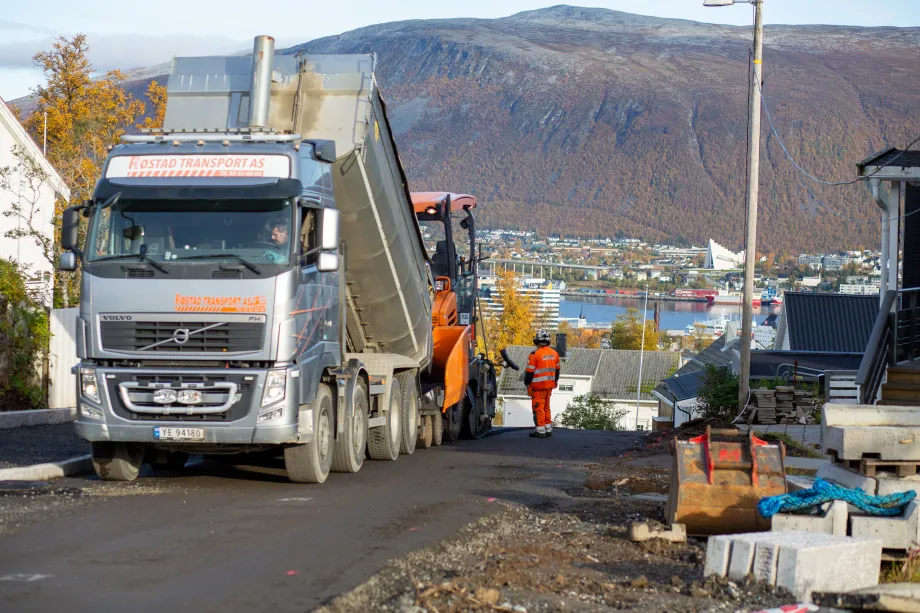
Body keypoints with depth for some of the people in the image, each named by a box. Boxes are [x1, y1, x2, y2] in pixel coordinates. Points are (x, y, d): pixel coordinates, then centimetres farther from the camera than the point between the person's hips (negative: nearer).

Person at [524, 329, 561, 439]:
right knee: (546, 407, 17)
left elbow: (530, 371, -13)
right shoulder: (554, 353, 6)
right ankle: (548, 429, 21)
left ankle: (540, 431, -2)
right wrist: (555, 381, 26)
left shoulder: (535, 354, -15)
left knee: (538, 407, -2)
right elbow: (557, 369, 15)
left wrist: (527, 384, -3)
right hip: (549, 385, 7)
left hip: (538, 385, -7)